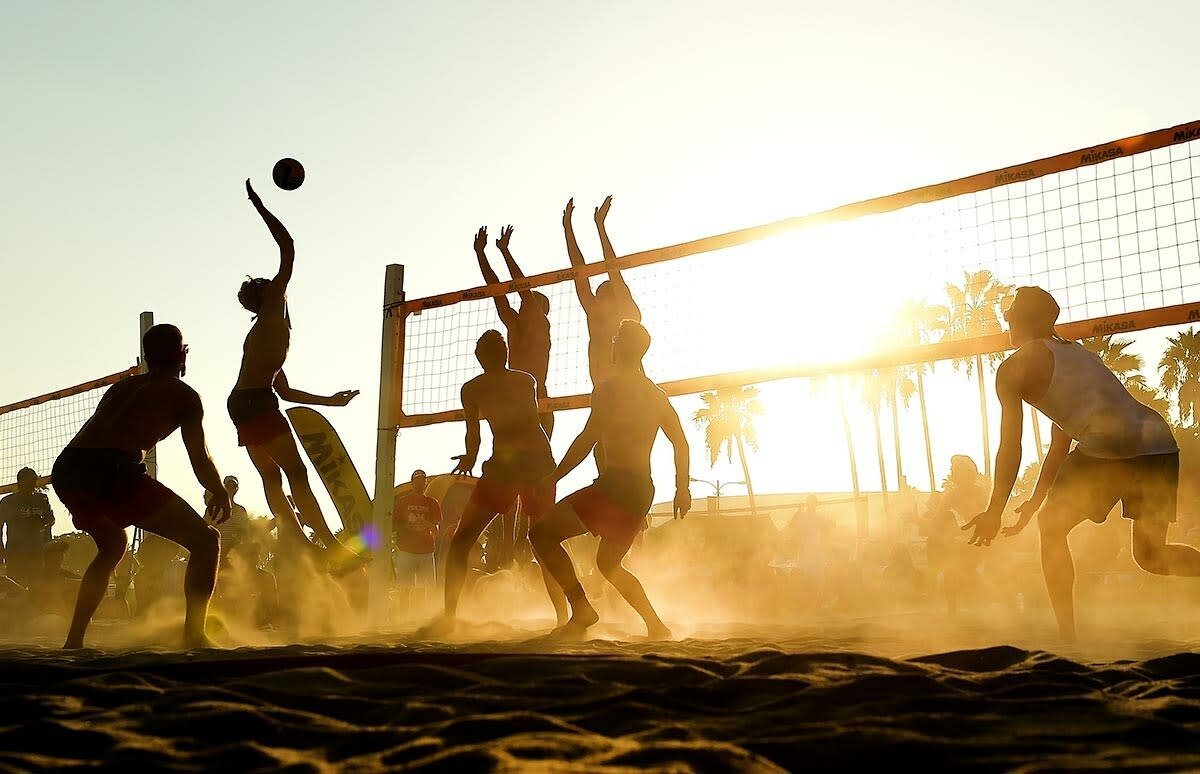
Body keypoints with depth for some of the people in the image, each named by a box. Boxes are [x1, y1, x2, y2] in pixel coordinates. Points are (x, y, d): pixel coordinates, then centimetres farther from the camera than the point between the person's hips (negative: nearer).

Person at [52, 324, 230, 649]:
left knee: (112, 544, 34)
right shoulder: (184, 395, 14)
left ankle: (73, 640, 31)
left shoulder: (122, 386, 30)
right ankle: (194, 636, -7)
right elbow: (201, 461, 9)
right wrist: (222, 496, 28)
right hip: (113, 469, -7)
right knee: (206, 540, 5)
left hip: (65, 468, 7)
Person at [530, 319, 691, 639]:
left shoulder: (609, 387, -6)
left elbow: (588, 438, -13)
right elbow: (681, 443, 18)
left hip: (615, 484, -9)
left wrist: (553, 478, -9)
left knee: (541, 534, -6)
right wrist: (682, 489, 22)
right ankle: (656, 627, 17)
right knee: (608, 565, 24)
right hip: (644, 490, 9)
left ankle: (581, 609, -15)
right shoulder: (656, 394, 18)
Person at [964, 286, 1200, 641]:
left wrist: (994, 513, 12)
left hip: (1108, 445, -7)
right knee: (1150, 555, 20)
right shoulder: (1073, 351, 31)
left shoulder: (1013, 368, 9)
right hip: (1161, 442, 7)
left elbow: (1011, 447, 5)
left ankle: (1068, 637, 10)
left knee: (1052, 527, 15)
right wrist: (1035, 501, 39)